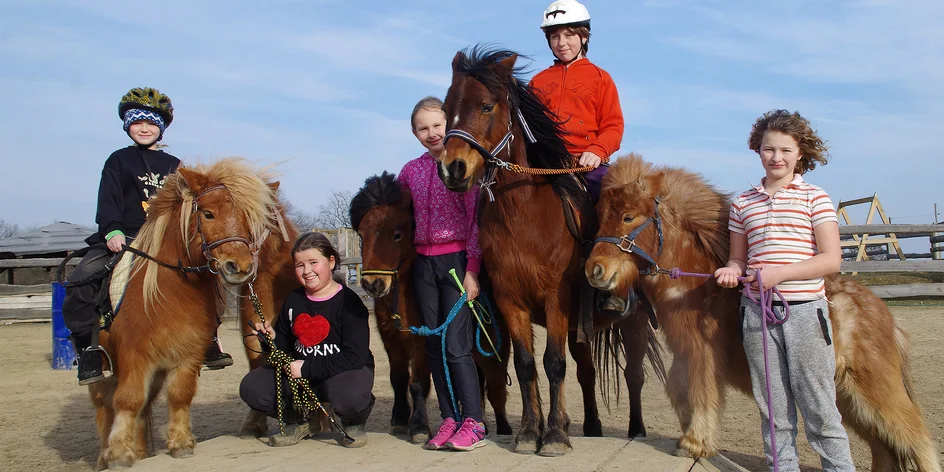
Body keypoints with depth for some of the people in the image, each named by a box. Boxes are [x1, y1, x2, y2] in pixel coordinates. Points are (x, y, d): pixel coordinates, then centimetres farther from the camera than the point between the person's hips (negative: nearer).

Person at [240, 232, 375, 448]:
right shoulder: (293, 300, 3)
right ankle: (303, 421, 13)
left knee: (348, 393, -40)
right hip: (300, 374, 6)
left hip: (347, 371, -6)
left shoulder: (348, 301, -16)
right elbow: (284, 345, 13)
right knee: (251, 387, -11)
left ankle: (354, 423, 1)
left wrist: (307, 368, -23)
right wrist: (272, 339, -11)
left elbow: (354, 358, -23)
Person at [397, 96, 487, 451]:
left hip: (456, 259, -6)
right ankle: (449, 419, 18)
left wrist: (472, 270, -14)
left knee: (455, 345, -8)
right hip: (424, 262, 6)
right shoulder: (412, 170, 10)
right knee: (433, 345, 7)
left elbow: (476, 219, -9)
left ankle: (474, 424, 2)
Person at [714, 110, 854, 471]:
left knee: (819, 409, 1)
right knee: (773, 410, 9)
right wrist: (732, 271, -7)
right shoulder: (742, 204, 10)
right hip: (757, 312, 3)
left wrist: (780, 272, -18)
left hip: (805, 310, -3)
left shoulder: (815, 198, 1)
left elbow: (831, 260, -6)